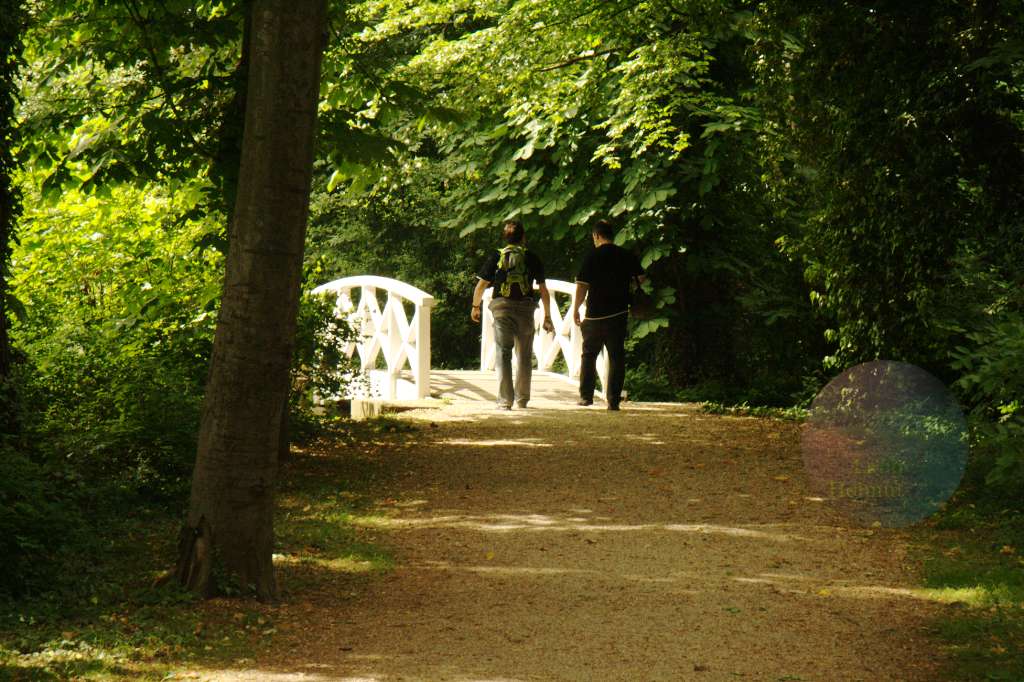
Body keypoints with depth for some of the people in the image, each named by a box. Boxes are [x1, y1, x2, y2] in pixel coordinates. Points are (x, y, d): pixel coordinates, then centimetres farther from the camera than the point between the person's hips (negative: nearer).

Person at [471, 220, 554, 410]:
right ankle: (522, 398, 24)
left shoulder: (496, 257, 4)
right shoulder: (532, 258, 5)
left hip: (502, 308, -1)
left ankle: (505, 400, -8)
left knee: (503, 354, 0)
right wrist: (547, 317, 13)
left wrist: (475, 306, 22)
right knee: (524, 356, 15)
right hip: (525, 308, 1)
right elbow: (543, 290, 6)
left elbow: (481, 286, 5)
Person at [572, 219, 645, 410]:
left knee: (589, 355, 12)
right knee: (616, 357, 5)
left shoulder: (592, 257, -7)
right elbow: (641, 278, 10)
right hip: (619, 314, 2)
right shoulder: (627, 256, 2)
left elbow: (581, 287, -8)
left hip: (595, 315, -2)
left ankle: (586, 395, 11)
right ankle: (613, 399, 1)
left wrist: (575, 310, 2)